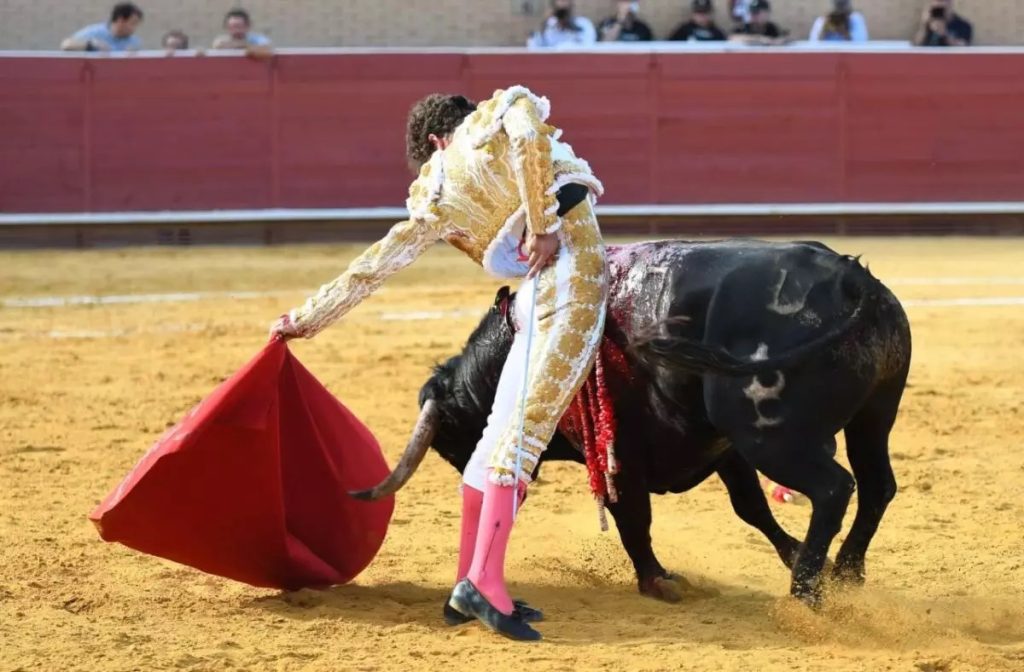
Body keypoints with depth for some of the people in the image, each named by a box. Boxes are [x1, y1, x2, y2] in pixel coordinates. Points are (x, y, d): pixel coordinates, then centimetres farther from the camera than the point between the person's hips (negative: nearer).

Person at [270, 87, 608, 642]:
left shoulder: (437, 196, 18)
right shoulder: (497, 115, 10)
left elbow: (378, 262, 22)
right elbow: (530, 134, -14)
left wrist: (310, 317, 31)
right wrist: (544, 227, -10)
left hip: (536, 298, 4)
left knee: (504, 431, 14)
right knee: (525, 428, -9)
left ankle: (470, 585, 16)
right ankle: (483, 582, -14)